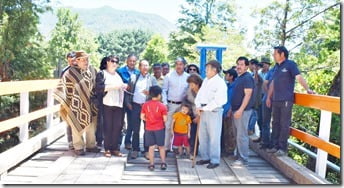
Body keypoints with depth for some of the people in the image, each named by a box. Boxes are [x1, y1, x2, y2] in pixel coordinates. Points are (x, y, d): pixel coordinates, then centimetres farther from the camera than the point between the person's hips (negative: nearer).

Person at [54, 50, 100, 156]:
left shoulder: (92, 70, 3)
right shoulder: (71, 72, -12)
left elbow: (95, 86, 13)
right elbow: (62, 86, -9)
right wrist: (64, 103, -9)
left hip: (90, 104, 5)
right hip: (77, 105, -4)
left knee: (91, 126, 12)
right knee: (77, 126, 6)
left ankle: (90, 145, 26)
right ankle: (78, 147, 19)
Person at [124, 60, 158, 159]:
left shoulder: (152, 79, 8)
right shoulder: (133, 77, 11)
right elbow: (128, 90, 8)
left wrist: (149, 93, -20)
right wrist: (128, 102, -2)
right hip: (135, 105, 1)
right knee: (135, 129, 4)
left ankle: (147, 150, 13)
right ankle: (135, 149, 13)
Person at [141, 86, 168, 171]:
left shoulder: (145, 105, -4)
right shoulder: (162, 106, -11)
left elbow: (142, 117, -1)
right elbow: (165, 119, -10)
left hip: (149, 129, 2)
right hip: (159, 128, -2)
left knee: (151, 147, 8)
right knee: (161, 146, 12)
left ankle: (151, 164, 11)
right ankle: (163, 163, 12)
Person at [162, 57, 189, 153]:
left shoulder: (188, 77, 3)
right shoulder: (169, 76, 0)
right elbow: (164, 90, 2)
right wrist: (165, 103, -5)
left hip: (182, 105, 1)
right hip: (171, 104, -1)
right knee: (168, 126, 2)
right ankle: (166, 147, 11)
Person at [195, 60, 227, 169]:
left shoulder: (220, 83, -10)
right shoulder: (205, 80, 13)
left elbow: (219, 101, -18)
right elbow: (199, 95, 14)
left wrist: (205, 108, -15)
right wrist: (198, 106, -3)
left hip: (214, 112, -7)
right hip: (203, 112, 7)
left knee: (214, 137, -2)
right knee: (202, 136, 12)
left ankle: (215, 160, 7)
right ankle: (205, 157, 24)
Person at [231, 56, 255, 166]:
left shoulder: (247, 78, -11)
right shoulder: (238, 78, 17)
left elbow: (247, 95, -18)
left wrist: (240, 110, -23)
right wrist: (232, 108, 20)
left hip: (243, 110, -9)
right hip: (236, 110, 9)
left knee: (241, 135, -7)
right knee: (238, 134, 14)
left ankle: (243, 159, 0)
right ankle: (239, 155, 22)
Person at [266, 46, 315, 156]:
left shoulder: (290, 64, -5)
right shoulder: (277, 67, 16)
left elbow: (299, 77, -16)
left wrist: (307, 89, -28)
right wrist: (268, 97, 18)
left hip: (286, 100, -7)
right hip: (276, 100, 8)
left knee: (284, 124, -2)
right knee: (275, 123, 12)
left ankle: (283, 148, 5)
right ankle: (275, 146, 21)